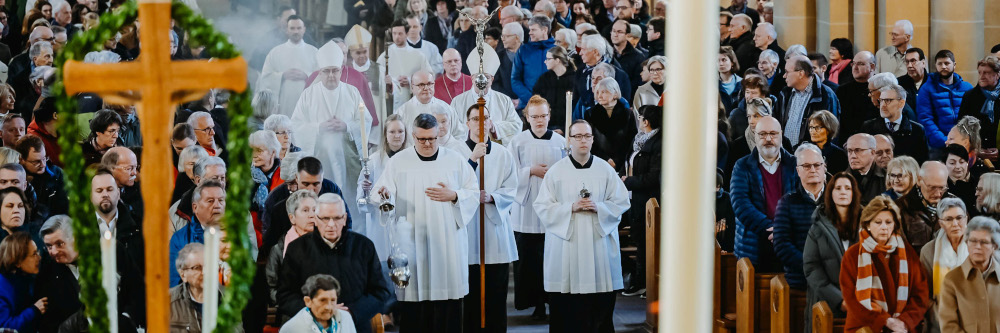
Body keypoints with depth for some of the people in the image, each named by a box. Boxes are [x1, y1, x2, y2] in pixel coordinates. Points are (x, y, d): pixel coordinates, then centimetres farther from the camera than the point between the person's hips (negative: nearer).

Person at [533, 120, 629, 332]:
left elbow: (622, 202, 8)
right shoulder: (556, 171, 4)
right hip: (566, 242, -1)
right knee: (566, 307, -4)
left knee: (601, 306, -1)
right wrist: (571, 207, -11)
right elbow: (542, 207, 2)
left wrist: (598, 208, -9)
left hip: (599, 241, 1)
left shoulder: (606, 170, 8)